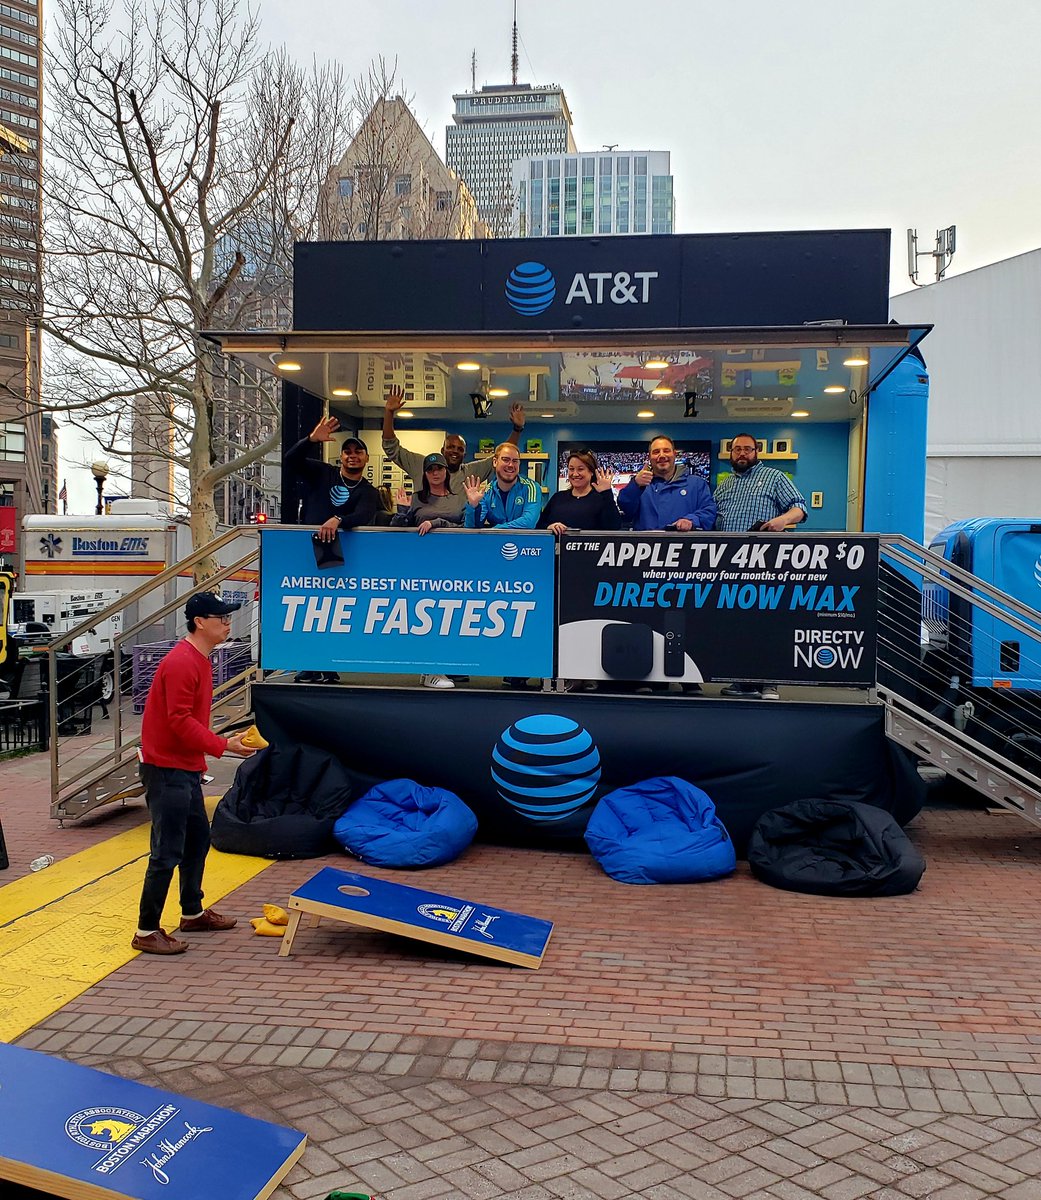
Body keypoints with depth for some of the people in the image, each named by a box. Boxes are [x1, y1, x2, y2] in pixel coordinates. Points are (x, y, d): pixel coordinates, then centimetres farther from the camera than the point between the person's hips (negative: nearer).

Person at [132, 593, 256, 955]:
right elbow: (180, 721, -23)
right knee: (168, 852, -5)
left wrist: (222, 741, 6)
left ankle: (193, 913, 33)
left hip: (185, 769, 10)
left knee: (198, 840, 19)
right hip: (167, 770, -10)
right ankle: (147, 932, 5)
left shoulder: (199, 661, 12)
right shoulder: (182, 663, -19)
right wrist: (223, 746, -19)